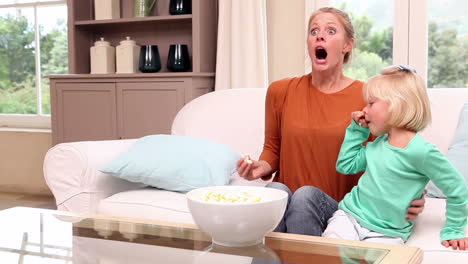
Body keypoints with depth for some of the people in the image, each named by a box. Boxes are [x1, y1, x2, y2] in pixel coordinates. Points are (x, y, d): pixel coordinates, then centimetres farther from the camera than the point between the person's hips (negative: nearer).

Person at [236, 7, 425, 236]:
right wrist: (263, 166, -7)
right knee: (275, 190, -31)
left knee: (305, 194, -33)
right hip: (285, 201, 2)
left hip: (338, 209, -1)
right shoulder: (280, 91, 5)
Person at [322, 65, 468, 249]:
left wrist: (452, 231, -2)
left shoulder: (422, 151, -16)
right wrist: (357, 130, 11)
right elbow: (345, 165, 18)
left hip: (386, 232, -5)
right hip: (349, 215, 5)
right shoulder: (378, 144, 8)